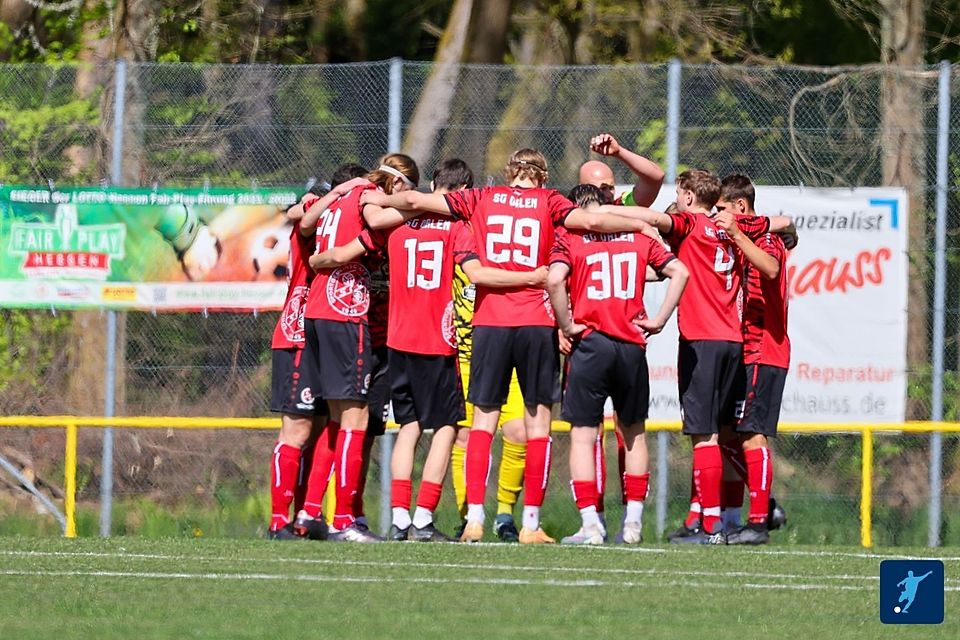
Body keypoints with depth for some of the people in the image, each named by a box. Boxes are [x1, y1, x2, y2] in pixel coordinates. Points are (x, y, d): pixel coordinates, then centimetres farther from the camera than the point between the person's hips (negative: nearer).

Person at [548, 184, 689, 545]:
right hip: (632, 345, 3)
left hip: (590, 343, -3)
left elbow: (554, 280, -16)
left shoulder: (570, 239, 2)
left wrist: (567, 326, -5)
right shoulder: (638, 238, 12)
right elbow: (679, 272, 6)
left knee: (583, 434, 1)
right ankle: (633, 522, 18)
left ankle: (590, 524, -8)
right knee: (633, 433, 18)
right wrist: (658, 321, 7)